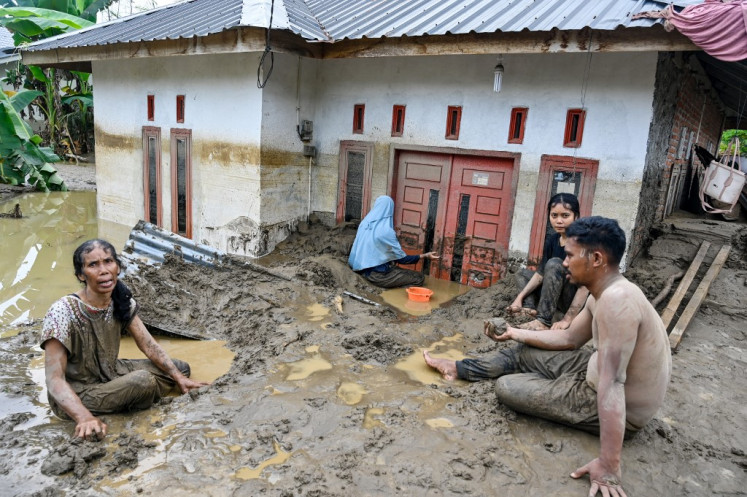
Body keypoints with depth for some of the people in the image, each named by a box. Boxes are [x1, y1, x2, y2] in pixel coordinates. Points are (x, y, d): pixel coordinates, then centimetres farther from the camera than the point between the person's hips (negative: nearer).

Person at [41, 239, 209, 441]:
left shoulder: (122, 302, -8)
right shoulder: (63, 312, -27)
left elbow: (149, 346, -3)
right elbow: (55, 379, -29)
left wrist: (179, 378, -11)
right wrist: (85, 418, -43)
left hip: (110, 374, 7)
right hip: (76, 395, -6)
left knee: (181, 368, 0)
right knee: (142, 380, -31)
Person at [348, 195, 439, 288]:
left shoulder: (364, 223, 0)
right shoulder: (386, 231, -22)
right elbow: (402, 259, -15)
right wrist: (425, 256, -7)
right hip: (378, 275, -8)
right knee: (419, 278, -1)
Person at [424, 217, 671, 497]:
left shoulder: (615, 300, -33)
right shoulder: (606, 293, 0)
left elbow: (611, 385, -37)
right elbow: (569, 339, 13)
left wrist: (608, 465, -36)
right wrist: (515, 333, 13)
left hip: (620, 409, -9)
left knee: (507, 387, -9)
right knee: (522, 355, 13)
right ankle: (460, 369, 27)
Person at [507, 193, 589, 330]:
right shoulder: (552, 240, 2)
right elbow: (541, 273, 2)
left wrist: (567, 319, -31)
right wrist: (520, 298, -10)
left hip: (579, 301, -8)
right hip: (561, 299, 8)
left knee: (554, 264, -28)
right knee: (522, 274, 13)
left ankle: (544, 321, -30)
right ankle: (530, 307, -16)